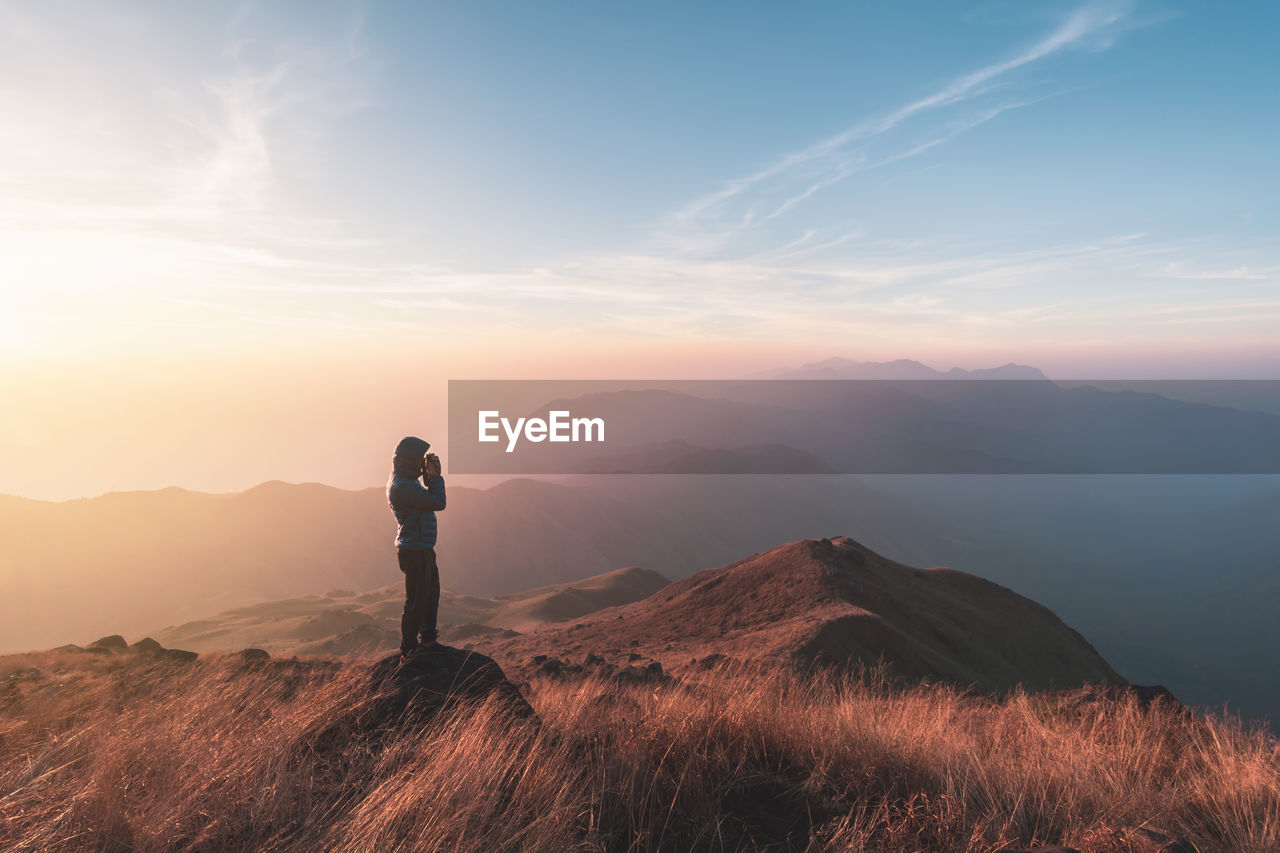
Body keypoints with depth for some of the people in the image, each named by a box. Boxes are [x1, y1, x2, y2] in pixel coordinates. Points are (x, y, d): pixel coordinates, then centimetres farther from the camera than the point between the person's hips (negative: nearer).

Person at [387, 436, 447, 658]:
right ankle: (409, 648, 11)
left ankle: (428, 638, 38)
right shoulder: (401, 486, -22)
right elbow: (438, 503, -24)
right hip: (415, 550, -11)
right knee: (417, 600, -1)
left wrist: (431, 478, 7)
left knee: (431, 593, 23)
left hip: (423, 549, 11)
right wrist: (435, 476, -12)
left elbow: (430, 499, 19)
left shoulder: (409, 481, 11)